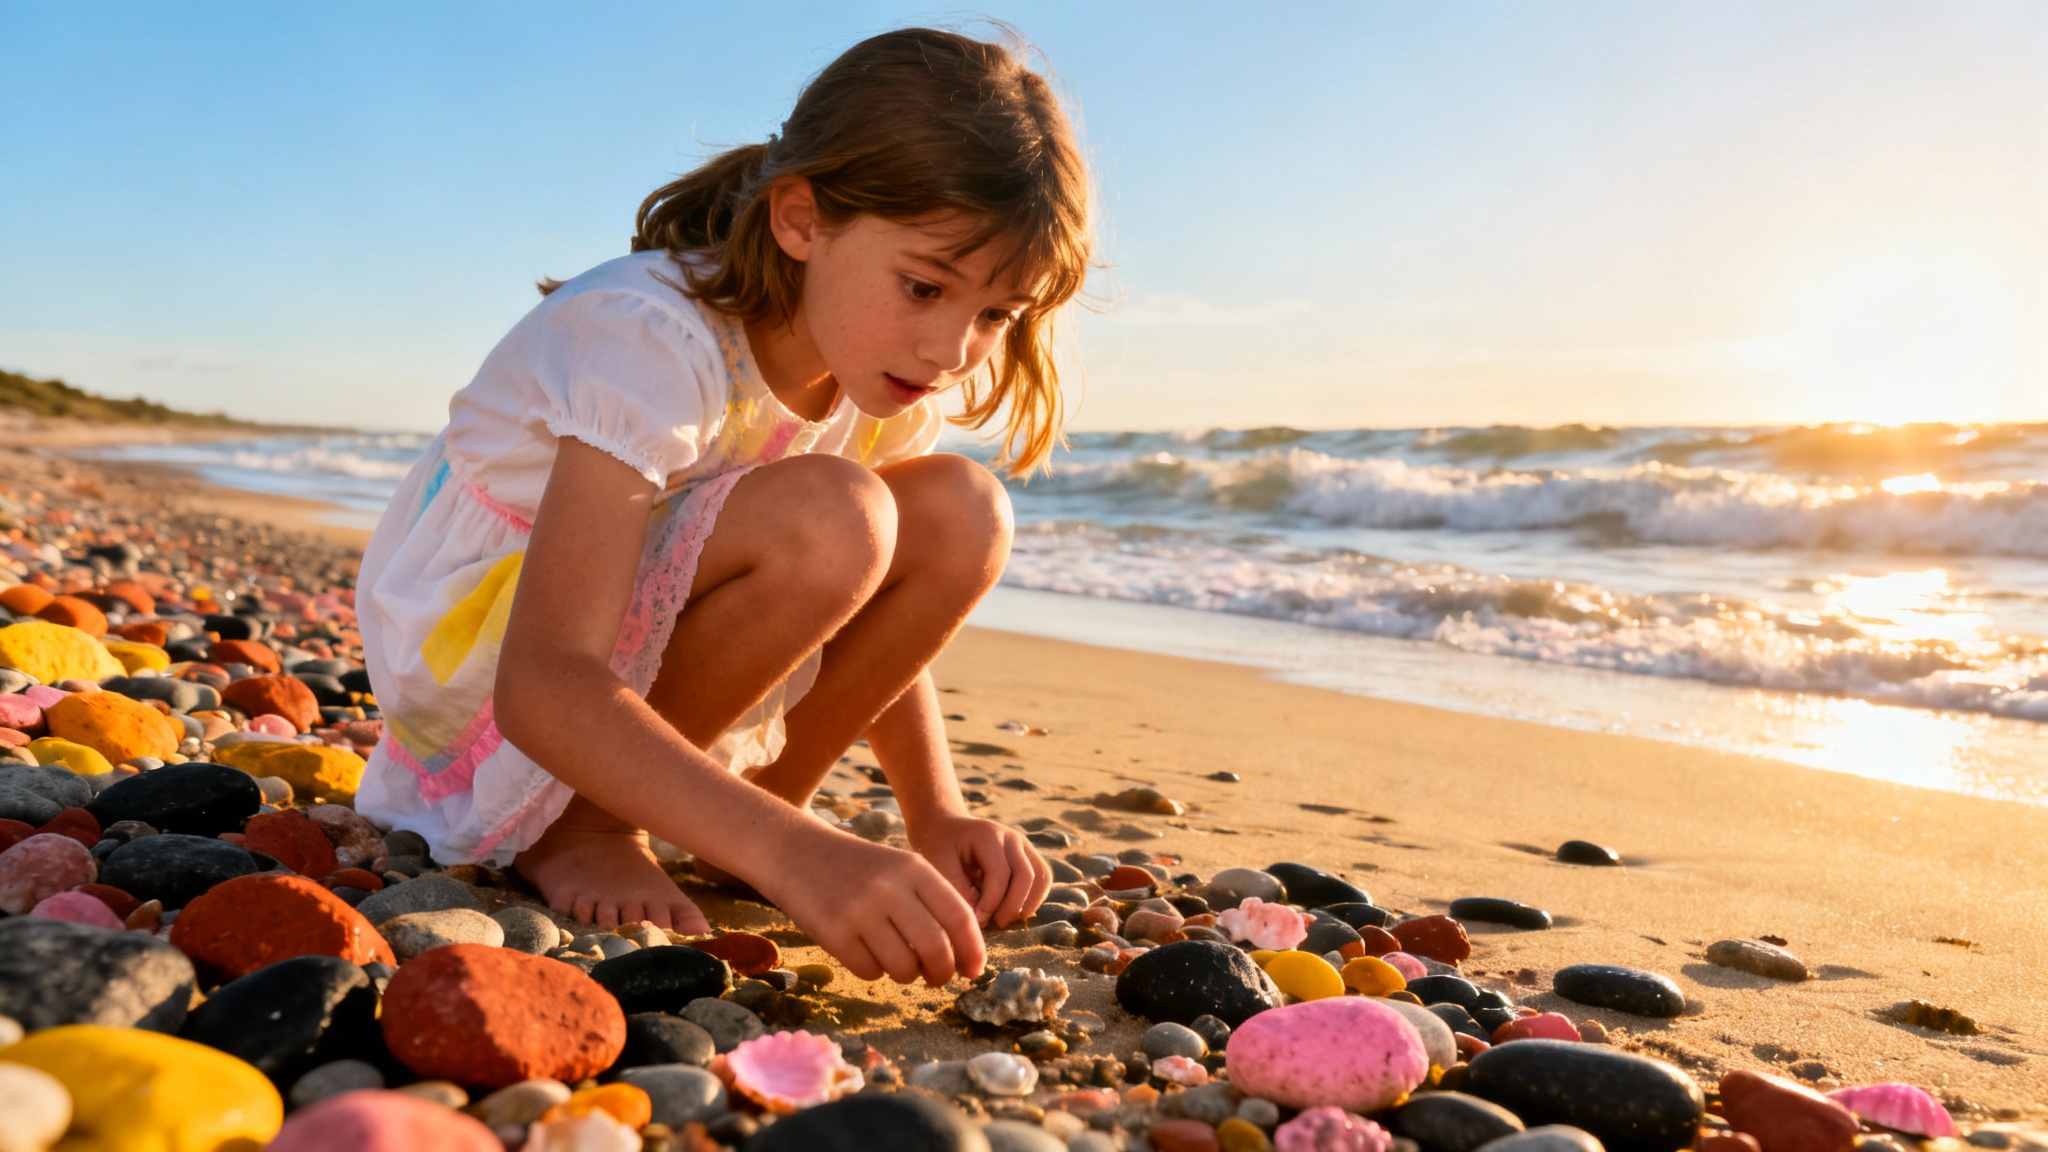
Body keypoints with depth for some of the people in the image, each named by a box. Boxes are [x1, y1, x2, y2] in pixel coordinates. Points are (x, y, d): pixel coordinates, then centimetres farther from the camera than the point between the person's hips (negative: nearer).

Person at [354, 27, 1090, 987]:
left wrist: (935, 815, -15)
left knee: (961, 512, -14)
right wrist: (793, 855, -50)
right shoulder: (651, 339, -29)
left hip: (634, 670, 6)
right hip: (474, 676, -6)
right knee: (827, 519, -33)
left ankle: (761, 798, -2)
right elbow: (543, 689, -38)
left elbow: (869, 617, 2)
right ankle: (579, 828, -13)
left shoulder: (886, 373, -6)